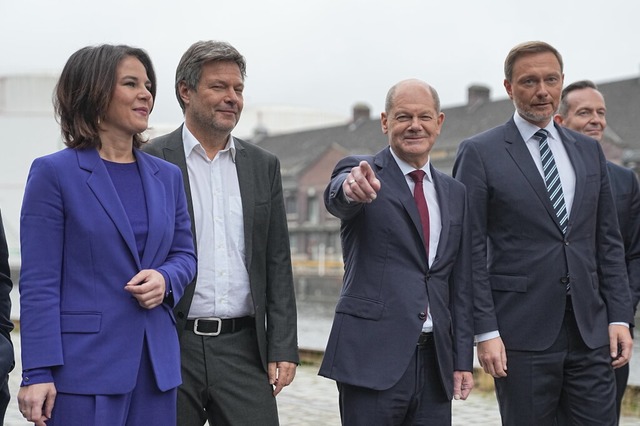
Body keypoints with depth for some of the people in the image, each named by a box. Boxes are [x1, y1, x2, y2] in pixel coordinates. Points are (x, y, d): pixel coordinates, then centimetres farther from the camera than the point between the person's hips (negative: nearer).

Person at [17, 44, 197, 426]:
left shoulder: (167, 176, 12)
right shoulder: (55, 173, -4)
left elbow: (184, 253, 20)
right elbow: (38, 283, -7)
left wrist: (166, 280, -4)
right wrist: (38, 374, -13)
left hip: (156, 365, 5)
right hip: (84, 366, -5)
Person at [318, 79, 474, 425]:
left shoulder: (454, 193, 15)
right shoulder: (361, 172, 0)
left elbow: (460, 283, 15)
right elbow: (336, 198, -25)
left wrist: (463, 360, 10)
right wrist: (351, 188, -49)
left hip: (435, 361, 5)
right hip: (373, 356, -5)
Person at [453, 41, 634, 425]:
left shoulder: (589, 151, 13)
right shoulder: (480, 153, -2)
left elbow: (608, 242, 14)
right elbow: (470, 252, -5)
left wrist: (620, 318, 5)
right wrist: (485, 331, -11)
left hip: (590, 332, 4)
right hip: (521, 334, -4)